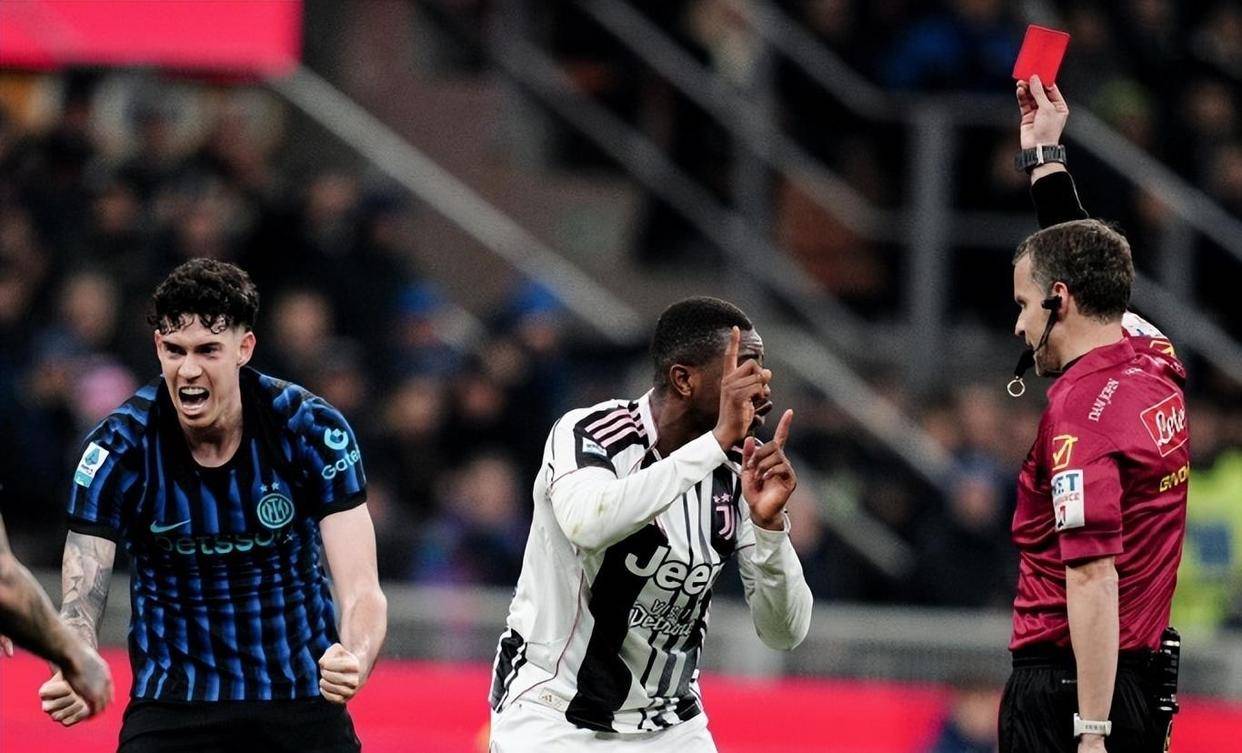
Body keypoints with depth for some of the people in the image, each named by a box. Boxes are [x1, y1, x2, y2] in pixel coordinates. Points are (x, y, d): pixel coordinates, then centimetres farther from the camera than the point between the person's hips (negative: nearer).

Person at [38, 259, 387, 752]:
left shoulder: (311, 429, -13)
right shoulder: (118, 447, -13)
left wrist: (354, 663, -39)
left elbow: (361, 591, -16)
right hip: (169, 706, 0)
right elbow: (81, 598, -15)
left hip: (301, 694, 0)